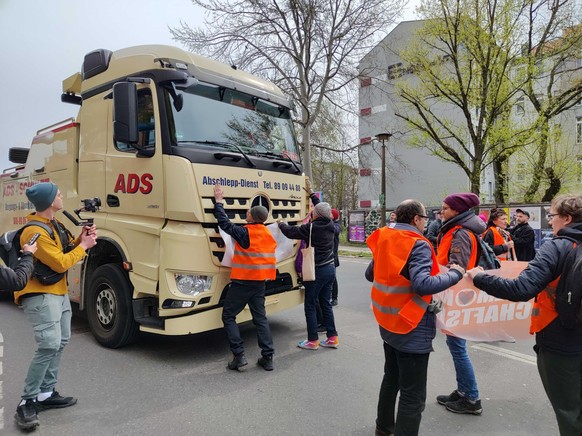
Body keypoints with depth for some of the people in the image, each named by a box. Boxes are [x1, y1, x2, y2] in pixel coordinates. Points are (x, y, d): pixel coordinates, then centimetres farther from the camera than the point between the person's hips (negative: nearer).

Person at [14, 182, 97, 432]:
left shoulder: (54, 224, 11)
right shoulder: (35, 232, -21)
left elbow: (66, 249, 15)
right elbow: (60, 263, -23)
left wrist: (81, 239, -2)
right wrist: (84, 246, -12)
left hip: (59, 292, 11)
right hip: (40, 296, -10)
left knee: (60, 342, 15)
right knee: (49, 346, -17)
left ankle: (46, 394, 26)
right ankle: (27, 402, -4)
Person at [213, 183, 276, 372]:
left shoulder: (245, 233, -16)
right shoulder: (268, 234, 4)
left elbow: (224, 222, -6)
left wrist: (218, 201, 5)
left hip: (242, 282, -6)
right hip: (260, 282, 6)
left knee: (228, 316, 8)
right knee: (260, 318, 13)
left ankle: (239, 355, 2)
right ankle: (268, 358, 12)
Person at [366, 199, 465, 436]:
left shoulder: (384, 239, 4)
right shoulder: (418, 244, -18)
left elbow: (370, 274, 14)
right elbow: (422, 285, -29)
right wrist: (455, 274, -16)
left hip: (388, 323, 9)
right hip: (412, 328, -8)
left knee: (391, 377, 26)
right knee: (413, 395, 3)